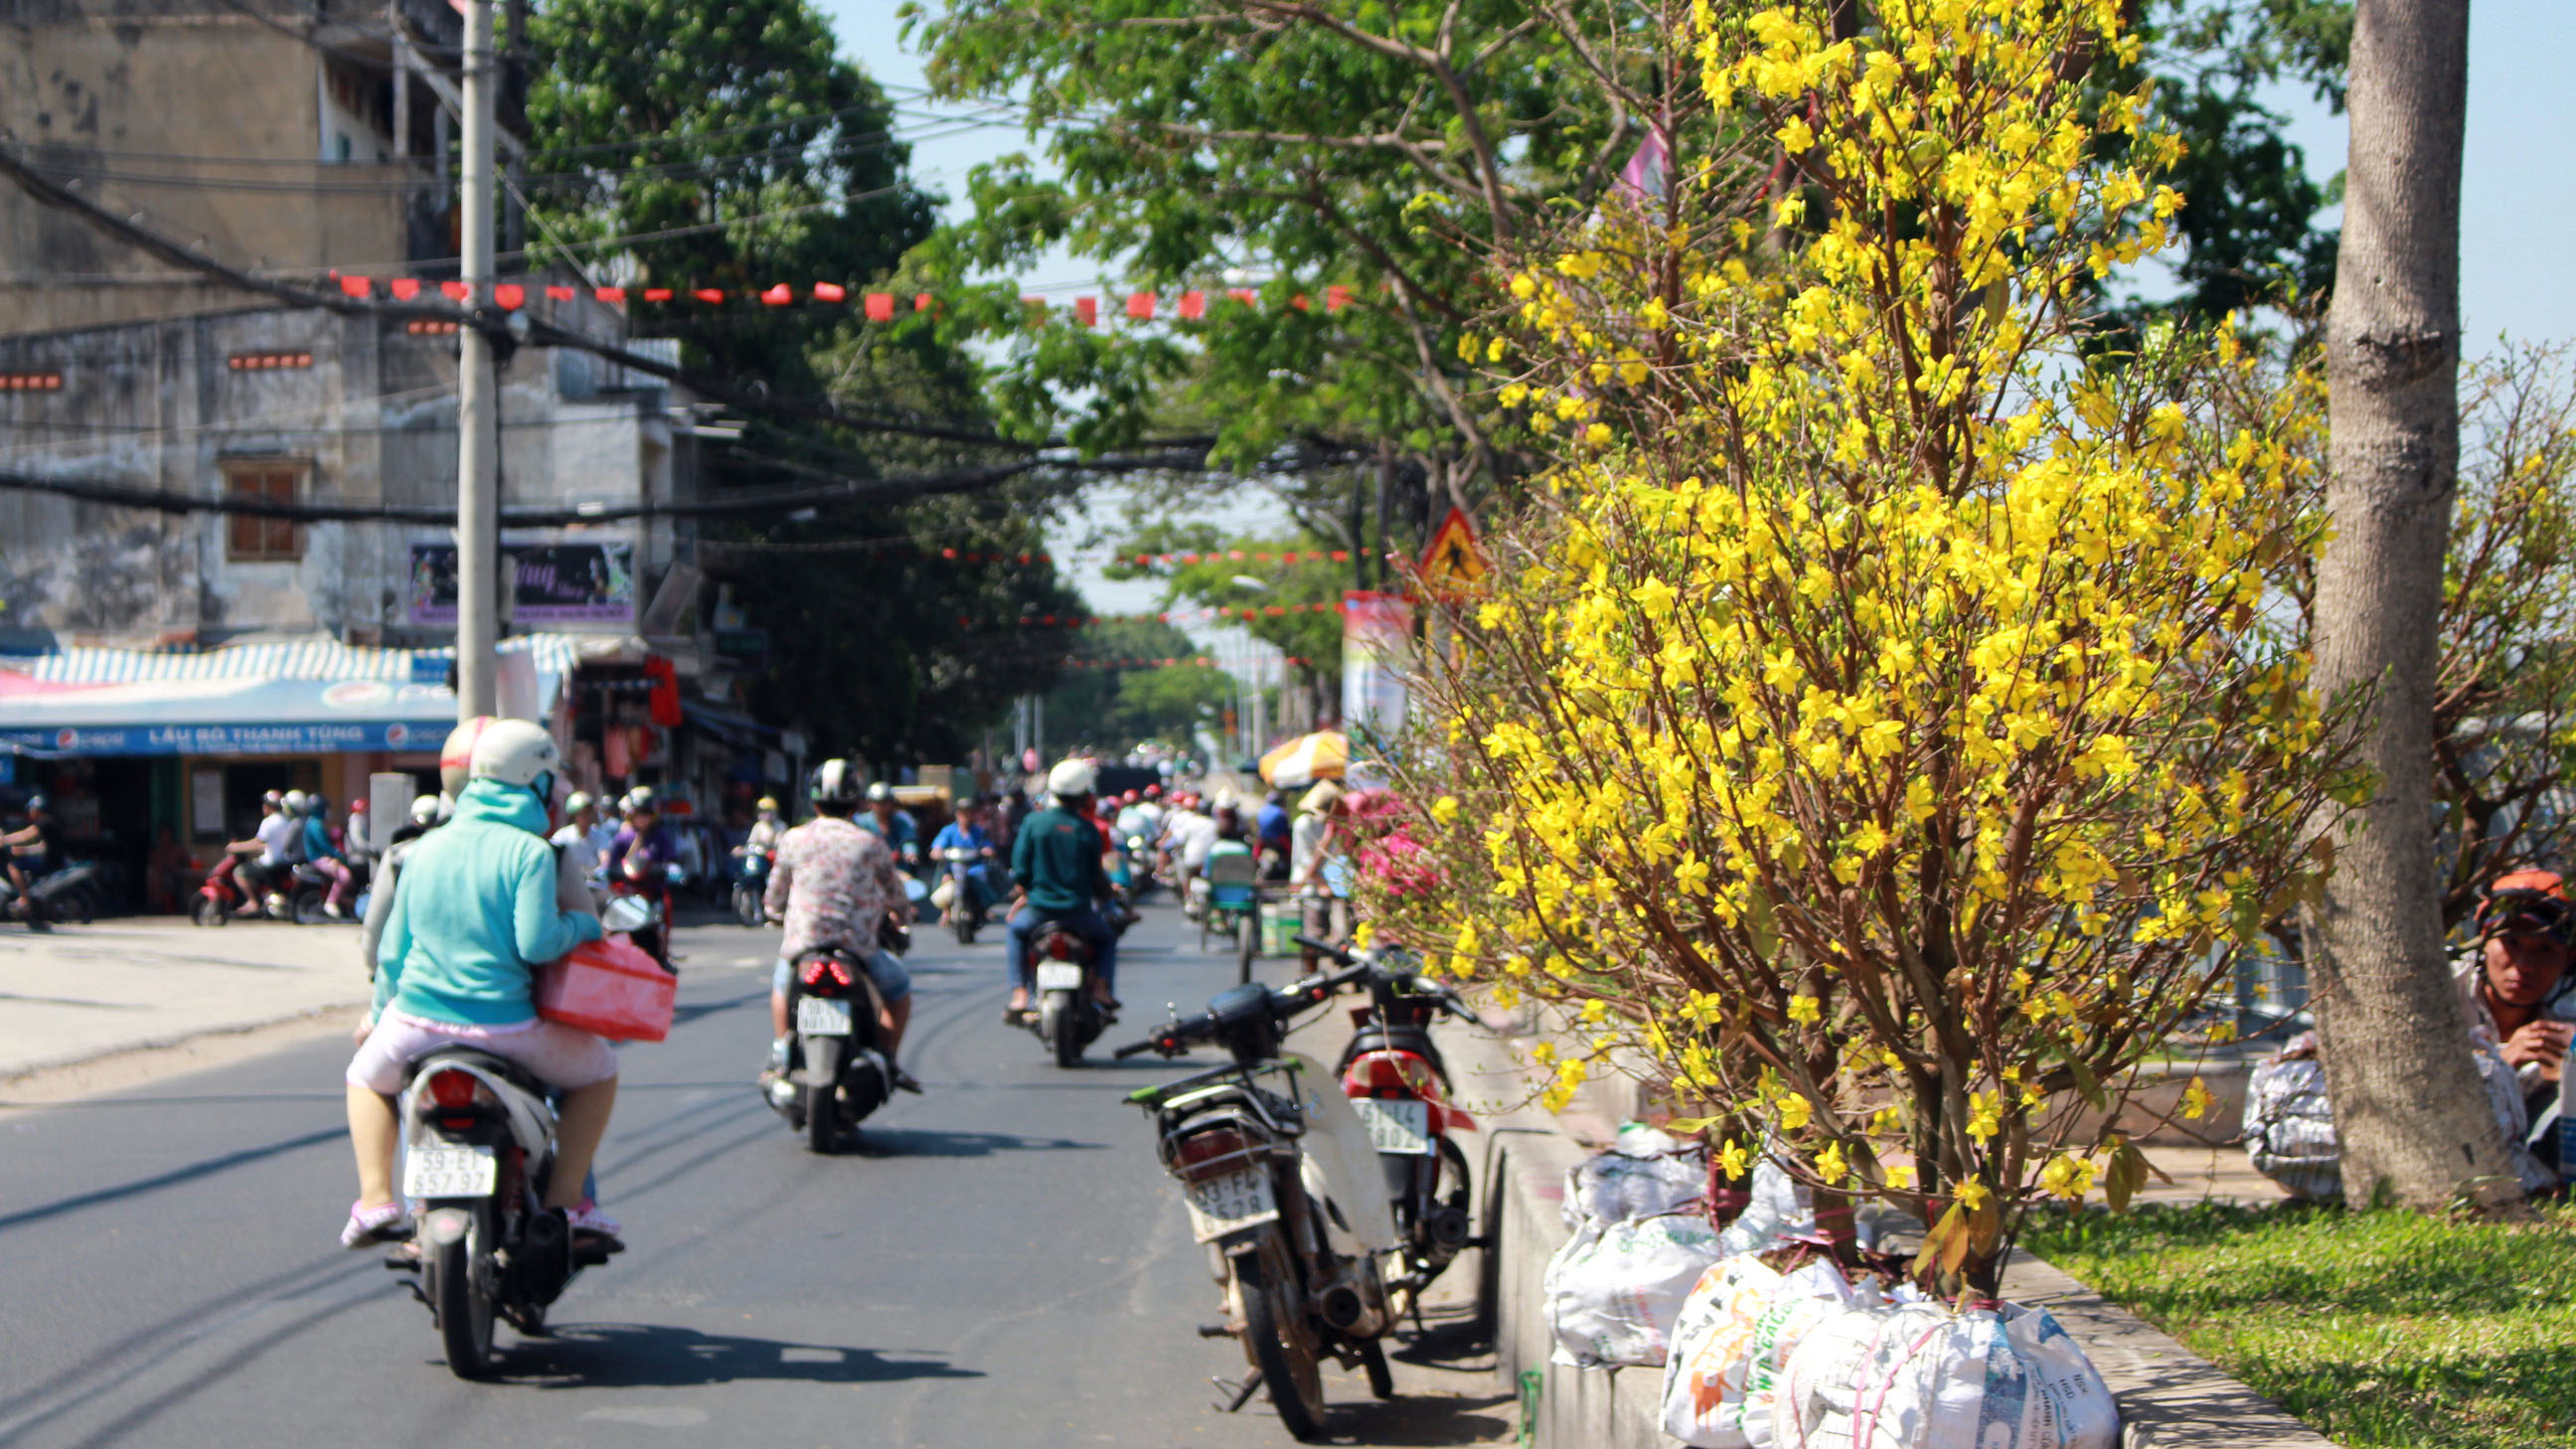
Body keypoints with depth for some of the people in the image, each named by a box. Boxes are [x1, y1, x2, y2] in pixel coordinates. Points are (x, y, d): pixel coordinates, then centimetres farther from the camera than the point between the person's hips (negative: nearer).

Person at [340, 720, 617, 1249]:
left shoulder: (425, 848, 9)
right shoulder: (530, 852, -7)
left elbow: (392, 948, 13)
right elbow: (536, 942, -17)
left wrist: (380, 1011, 28)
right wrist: (583, 926, 3)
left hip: (417, 1021, 4)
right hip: (503, 1024, -4)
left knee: (367, 1076, 34)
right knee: (598, 1071, 20)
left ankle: (375, 1199, 14)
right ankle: (564, 1202, 9)